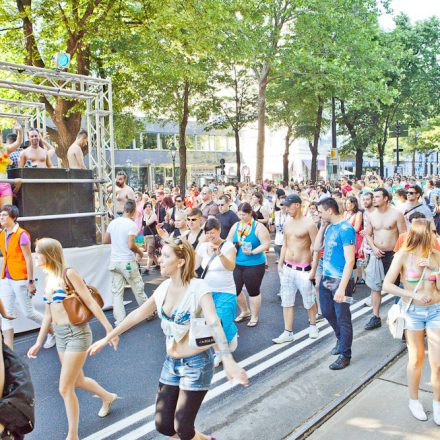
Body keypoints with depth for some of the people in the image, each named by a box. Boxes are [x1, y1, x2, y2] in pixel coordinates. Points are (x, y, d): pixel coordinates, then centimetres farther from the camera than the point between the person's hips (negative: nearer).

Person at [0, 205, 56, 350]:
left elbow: (28, 259, -15)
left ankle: (53, 332, 27)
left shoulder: (21, 235, -14)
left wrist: (31, 282, -16)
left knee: (28, 312, 4)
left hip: (19, 278, -7)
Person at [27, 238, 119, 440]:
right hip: (60, 335, 8)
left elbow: (91, 303, -15)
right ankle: (108, 397, 48)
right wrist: (38, 343, 18)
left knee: (65, 388, -1)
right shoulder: (48, 278, 8)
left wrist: (109, 329, -16)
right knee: (78, 381, 21)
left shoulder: (68, 273, -15)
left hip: (77, 333, -8)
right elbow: (48, 314, 15)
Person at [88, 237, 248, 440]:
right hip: (171, 363, 7)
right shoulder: (164, 288, -1)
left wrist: (228, 361, -47)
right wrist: (106, 338, 15)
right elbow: (137, 315, 9)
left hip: (196, 363, -6)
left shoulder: (198, 288, -20)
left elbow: (214, 323, -34)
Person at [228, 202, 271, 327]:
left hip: (254, 265, -5)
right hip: (237, 264, 5)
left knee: (253, 291, 7)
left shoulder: (258, 227, -11)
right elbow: (229, 242, 10)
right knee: (235, 290, 9)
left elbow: (266, 244, -15)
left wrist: (252, 252, -23)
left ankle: (254, 317, 28)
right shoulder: (236, 226, 5)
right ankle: (245, 311, 35)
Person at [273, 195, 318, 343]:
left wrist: (314, 269, -12)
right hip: (287, 268, 6)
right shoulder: (287, 223, 8)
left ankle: (313, 325, 34)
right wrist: (280, 264, 10)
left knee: (309, 300, 9)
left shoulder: (309, 224, -12)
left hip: (303, 269, -6)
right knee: (287, 301, 8)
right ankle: (288, 333, 16)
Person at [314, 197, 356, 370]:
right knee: (327, 312, 20)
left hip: (340, 280, -8)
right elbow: (316, 247, 13)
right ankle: (341, 339, 43)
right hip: (326, 278, 8)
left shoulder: (345, 228, -18)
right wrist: (322, 226, 4)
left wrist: (342, 287, -26)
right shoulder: (329, 227, 7)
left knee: (342, 317, 4)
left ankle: (345, 355, 18)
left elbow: (350, 260, -22)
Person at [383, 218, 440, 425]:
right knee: (416, 359, 10)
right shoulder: (403, 255, -12)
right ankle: (414, 400, 31)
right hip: (412, 311, -3)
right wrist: (413, 295, -21)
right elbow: (386, 285, -15)